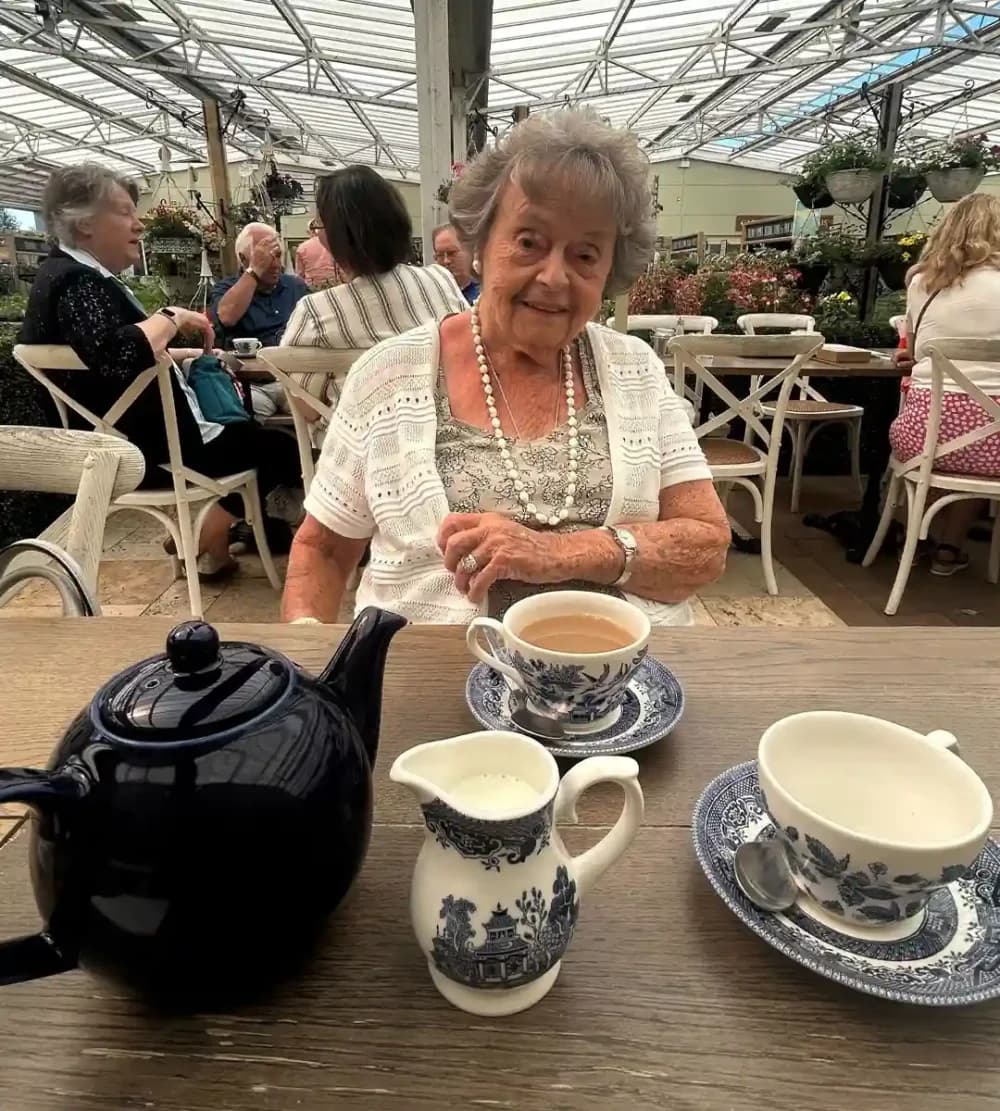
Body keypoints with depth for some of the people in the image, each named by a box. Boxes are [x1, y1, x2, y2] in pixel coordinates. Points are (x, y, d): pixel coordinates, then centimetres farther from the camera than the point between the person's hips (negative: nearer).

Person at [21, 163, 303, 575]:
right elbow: (115, 357, -38)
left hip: (128, 437, 11)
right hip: (144, 449, -11)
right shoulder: (77, 282, -20)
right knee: (279, 448, 1)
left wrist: (187, 353, 11)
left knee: (250, 431, 24)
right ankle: (207, 543, 9)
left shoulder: (75, 274, 12)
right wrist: (172, 319, -23)